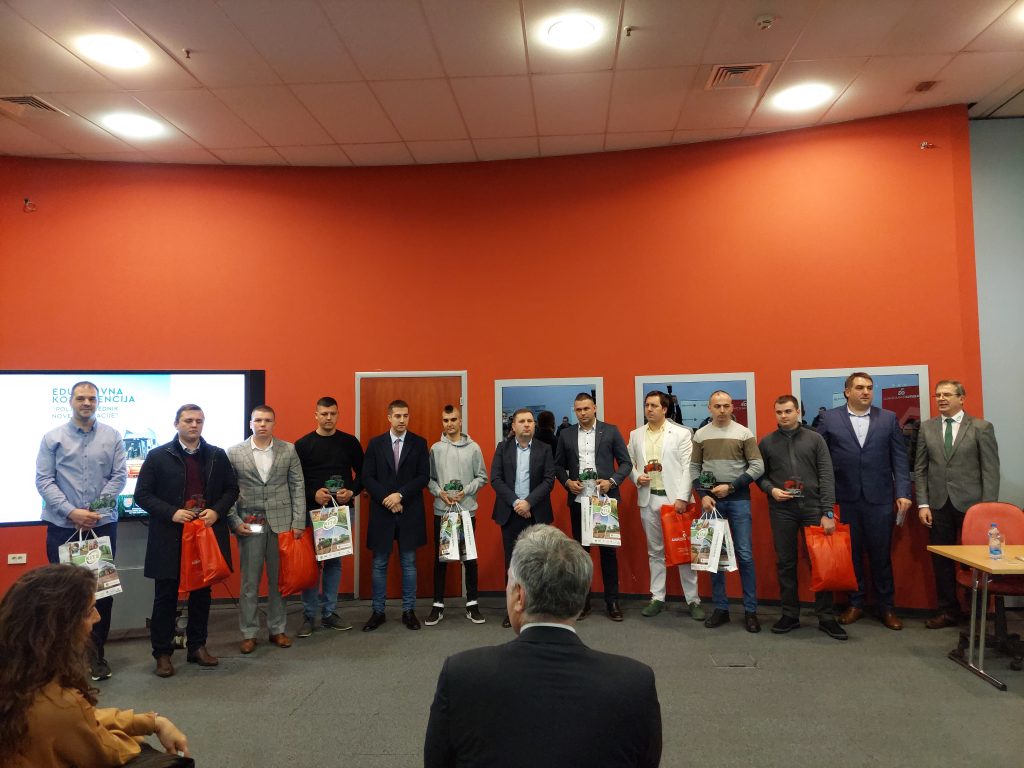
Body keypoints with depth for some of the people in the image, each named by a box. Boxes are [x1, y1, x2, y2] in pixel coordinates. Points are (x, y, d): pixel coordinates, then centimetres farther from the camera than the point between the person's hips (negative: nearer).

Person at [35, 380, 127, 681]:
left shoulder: (112, 436, 2)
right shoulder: (52, 438, 1)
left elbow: (119, 475, 0)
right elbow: (43, 480, -3)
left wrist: (95, 510, -9)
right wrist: (71, 512, -13)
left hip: (103, 525, 1)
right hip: (62, 526, 0)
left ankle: (95, 653, 19)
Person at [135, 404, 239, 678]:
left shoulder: (217, 455, 5)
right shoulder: (158, 456, -2)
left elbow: (232, 489, 10)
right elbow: (142, 494, -3)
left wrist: (217, 511, -8)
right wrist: (171, 513, -16)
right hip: (169, 537, -3)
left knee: (201, 594, 13)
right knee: (166, 596, 6)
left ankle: (197, 647, 27)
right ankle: (162, 653, 18)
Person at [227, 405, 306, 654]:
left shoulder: (288, 450, 2)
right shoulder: (234, 453, 1)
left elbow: (298, 487, 3)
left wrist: (298, 522, -2)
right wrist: (235, 522, -6)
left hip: (281, 522, 1)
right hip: (249, 524, -1)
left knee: (279, 579, 9)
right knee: (249, 582, 5)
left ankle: (277, 629, 22)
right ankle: (249, 633, 18)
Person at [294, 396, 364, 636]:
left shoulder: (349, 442, 4)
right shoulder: (303, 444, -1)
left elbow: (362, 472, 7)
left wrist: (352, 492, -10)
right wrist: (313, 494, -17)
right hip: (313, 510, -2)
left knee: (335, 561, 10)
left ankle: (329, 613, 20)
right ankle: (309, 615, 14)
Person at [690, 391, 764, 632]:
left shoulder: (744, 433, -1)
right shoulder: (700, 435, 6)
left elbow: (758, 467, -4)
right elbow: (694, 469, 7)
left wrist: (731, 486, -10)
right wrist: (703, 495, -6)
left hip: (739, 499, -2)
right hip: (711, 500, 2)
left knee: (745, 555, -2)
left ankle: (750, 611, 8)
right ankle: (720, 608, 16)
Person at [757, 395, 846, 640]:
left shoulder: (815, 439, 2)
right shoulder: (767, 442, 6)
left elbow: (826, 476, -3)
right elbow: (760, 475, 11)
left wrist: (828, 511, -9)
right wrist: (771, 489, -10)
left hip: (813, 508, -1)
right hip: (782, 510, 1)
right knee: (785, 563, 7)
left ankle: (826, 617, 13)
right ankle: (790, 614, 18)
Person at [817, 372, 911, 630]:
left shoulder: (888, 419, 6)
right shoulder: (829, 419, 2)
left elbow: (899, 458, 3)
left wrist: (903, 493, -5)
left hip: (879, 499, 1)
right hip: (844, 500, 0)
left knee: (881, 555, 8)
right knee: (850, 554, 9)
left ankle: (886, 607, 21)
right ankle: (855, 603, 22)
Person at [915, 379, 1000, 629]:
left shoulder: (981, 428, 0)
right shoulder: (927, 428, 8)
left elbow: (991, 471, -3)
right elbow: (920, 470, 8)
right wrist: (923, 504, 0)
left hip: (971, 504, -3)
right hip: (939, 505, 3)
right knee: (941, 560, 7)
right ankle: (948, 610, 19)